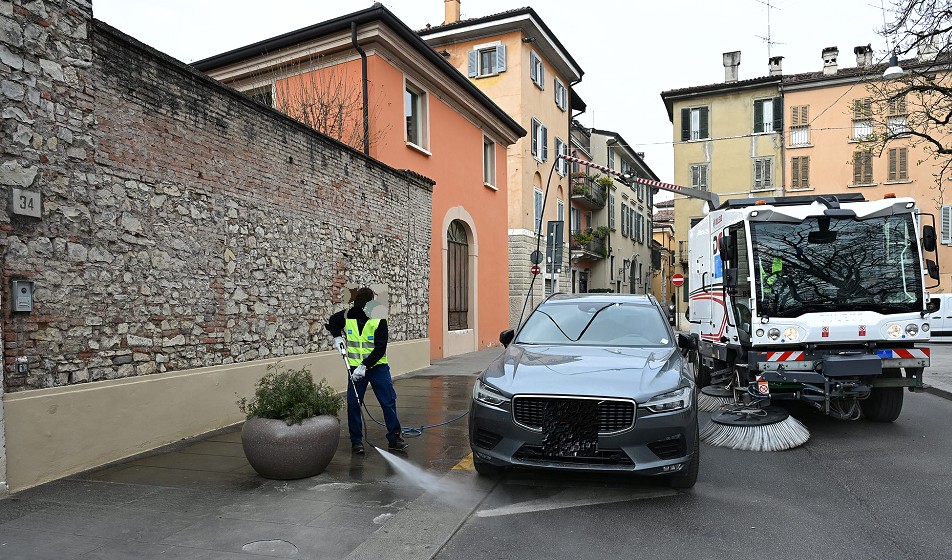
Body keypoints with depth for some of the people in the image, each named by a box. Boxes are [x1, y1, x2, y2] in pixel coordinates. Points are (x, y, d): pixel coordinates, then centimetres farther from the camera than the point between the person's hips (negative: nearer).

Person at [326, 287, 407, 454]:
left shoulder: (379, 320, -13)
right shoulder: (346, 316, -7)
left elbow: (380, 349, -17)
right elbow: (331, 323, 17)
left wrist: (365, 366, -24)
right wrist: (337, 337, 1)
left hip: (378, 367, -1)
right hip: (356, 368, 1)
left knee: (389, 402, 2)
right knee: (353, 404, 3)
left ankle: (394, 437, 14)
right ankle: (356, 441, 18)